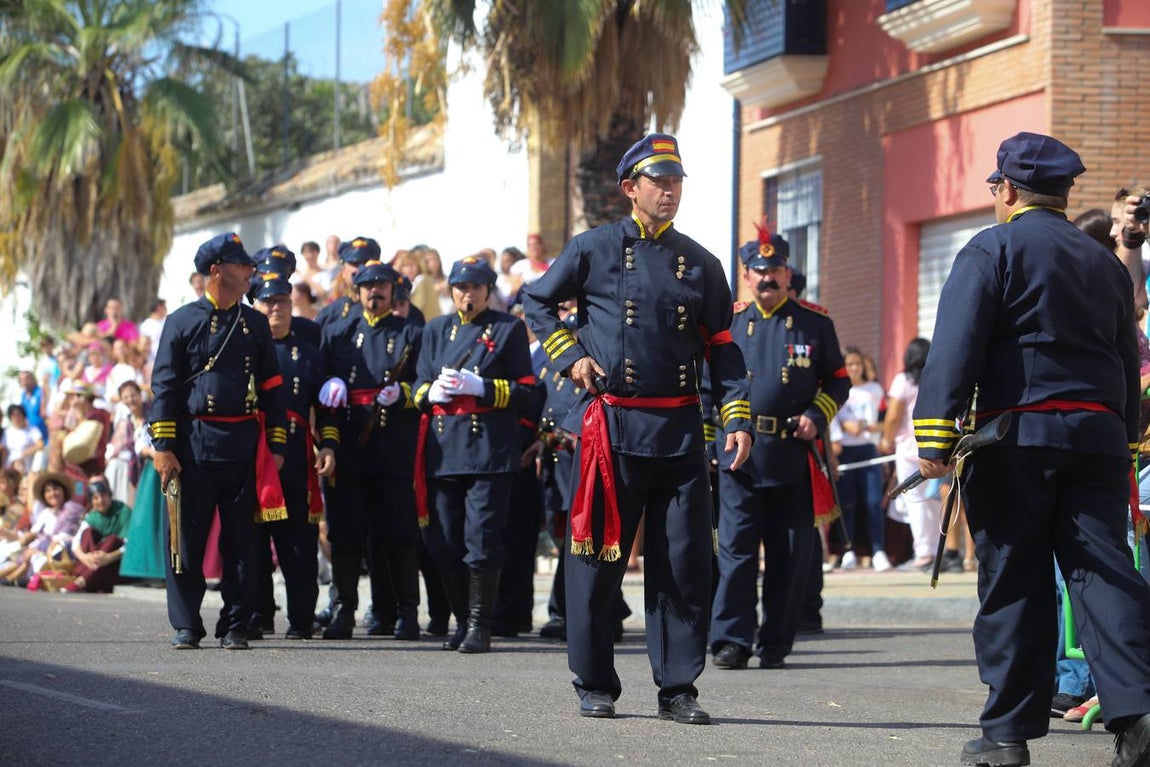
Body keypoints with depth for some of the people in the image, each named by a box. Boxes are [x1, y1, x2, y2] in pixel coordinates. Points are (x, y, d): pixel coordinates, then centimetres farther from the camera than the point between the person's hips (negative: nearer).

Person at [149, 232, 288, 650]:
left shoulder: (255, 323, 12)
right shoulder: (182, 321, 3)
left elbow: (272, 387, 13)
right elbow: (164, 386, 0)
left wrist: (276, 444, 7)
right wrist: (163, 447, -7)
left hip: (244, 446, 2)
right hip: (194, 444, -2)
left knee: (242, 541, 2)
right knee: (187, 538, 0)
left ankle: (235, 627, 8)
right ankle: (186, 626, 8)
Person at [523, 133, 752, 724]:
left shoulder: (700, 263, 11)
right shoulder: (594, 249, 4)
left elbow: (722, 347, 12)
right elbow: (536, 300, 14)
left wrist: (738, 420, 2)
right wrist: (571, 356, 0)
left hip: (680, 431, 2)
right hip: (613, 426, -2)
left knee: (685, 562, 0)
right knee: (599, 558, 1)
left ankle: (678, 687, 6)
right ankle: (594, 685, 11)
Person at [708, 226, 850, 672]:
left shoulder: (814, 322, 7)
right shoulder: (729, 321, 10)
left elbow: (838, 380, 11)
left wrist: (816, 417, -6)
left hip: (794, 456, 0)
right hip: (739, 452, 0)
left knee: (790, 555, 3)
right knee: (736, 549, -5)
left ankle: (775, 644, 10)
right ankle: (731, 640, -3)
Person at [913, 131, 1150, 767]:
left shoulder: (993, 250, -1)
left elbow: (955, 346, -11)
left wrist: (935, 434, -13)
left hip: (1016, 439, -4)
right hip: (1098, 435, 4)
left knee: (1013, 584, 0)